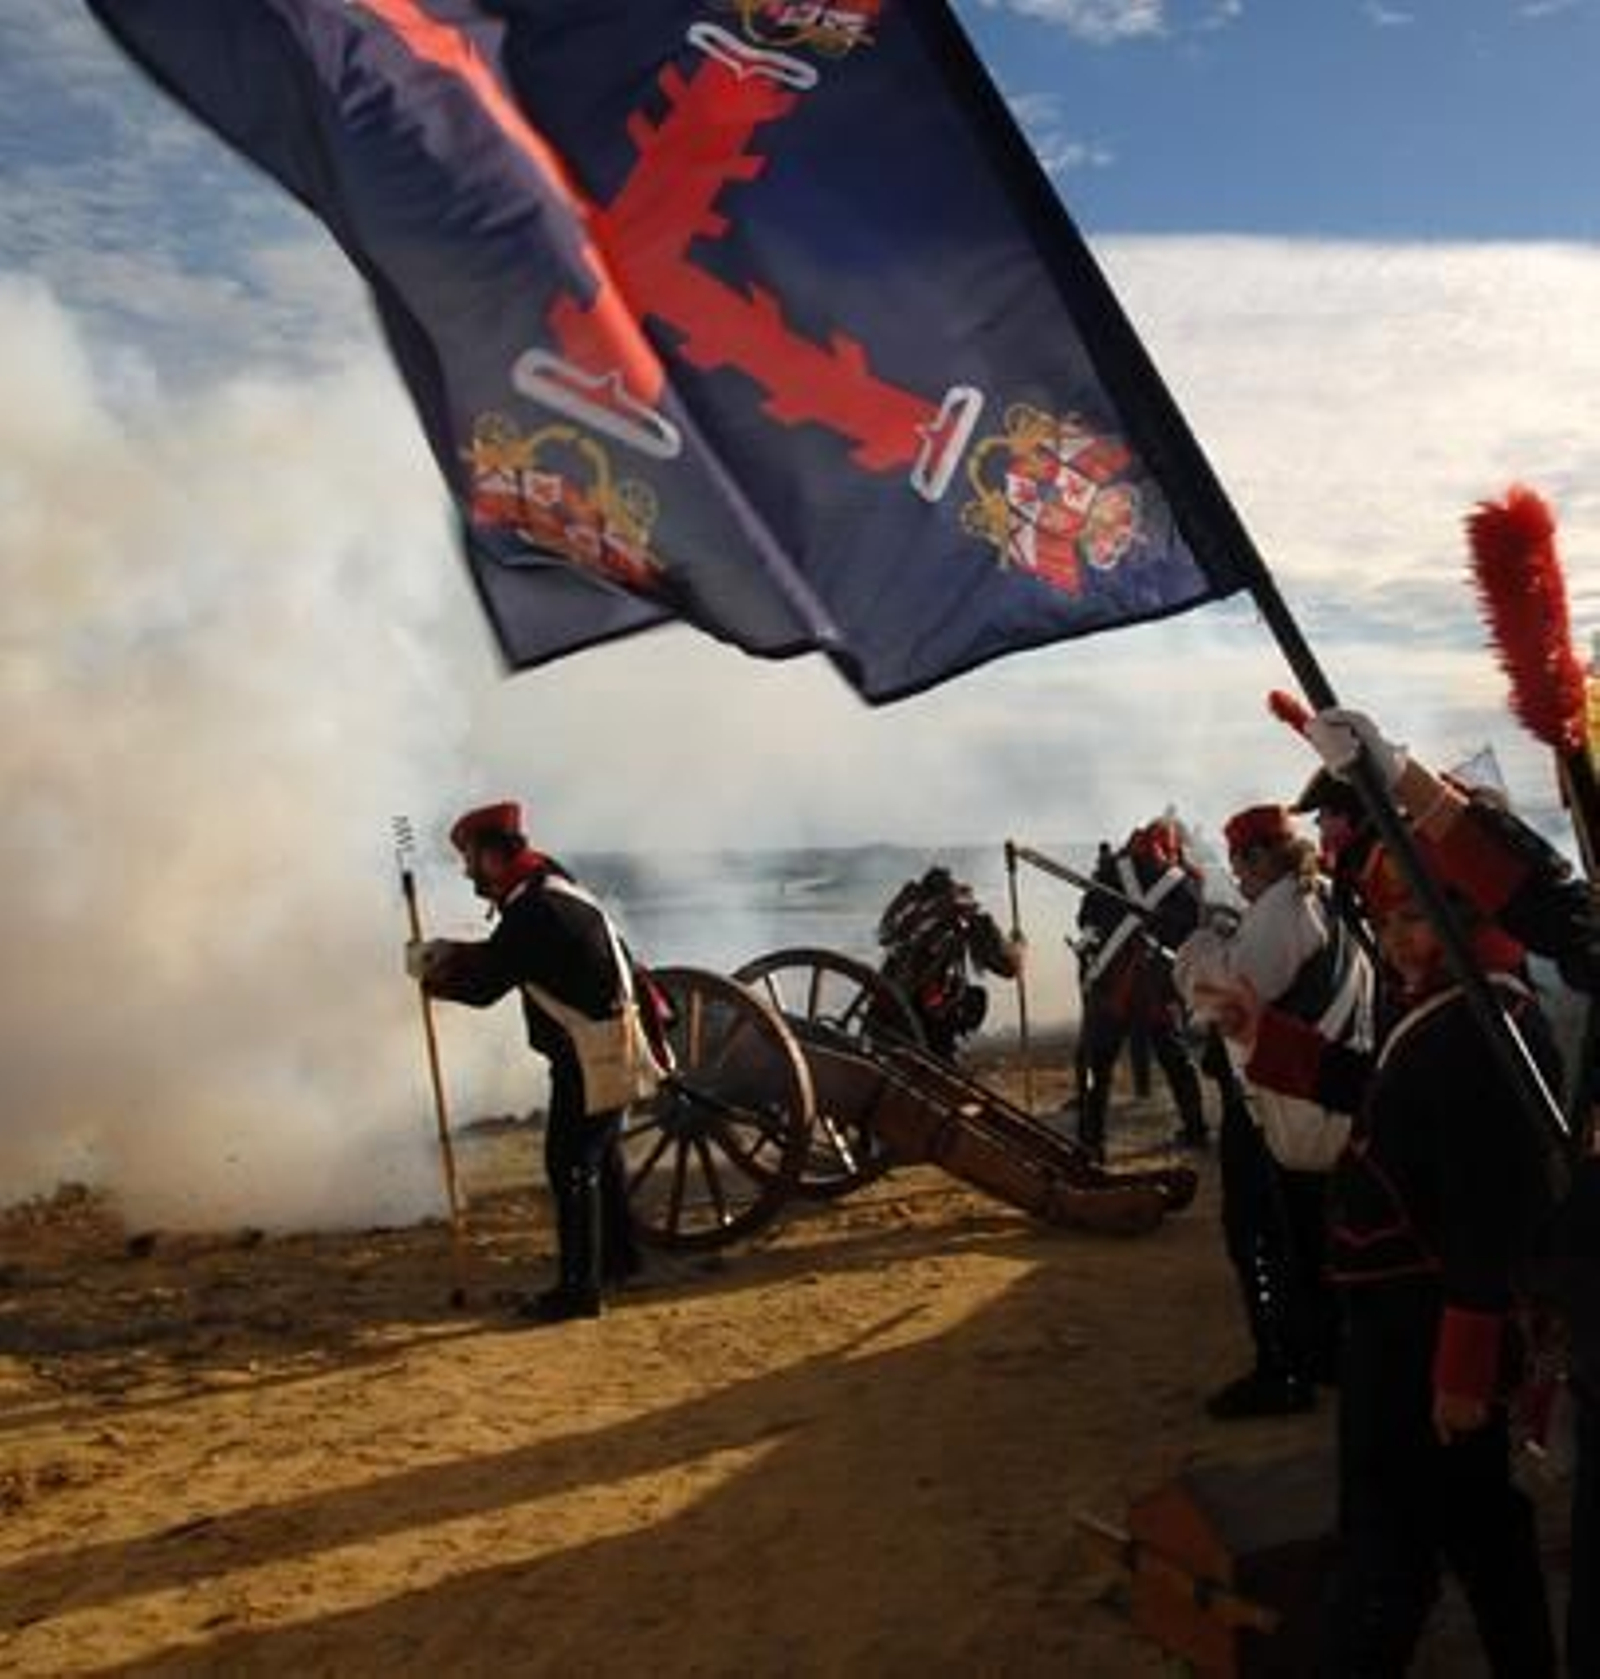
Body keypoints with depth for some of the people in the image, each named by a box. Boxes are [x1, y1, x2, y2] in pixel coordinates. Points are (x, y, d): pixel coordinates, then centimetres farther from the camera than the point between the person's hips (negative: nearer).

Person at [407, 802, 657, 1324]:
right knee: (600, 1157, 23)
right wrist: (450, 953, 5)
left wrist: (429, 970, 0)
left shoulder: (533, 912, -22)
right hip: (611, 1047, 10)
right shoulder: (553, 890, 9)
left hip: (591, 1058, -10)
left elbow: (483, 986, -16)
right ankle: (617, 1258, 39)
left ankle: (579, 1287, 5)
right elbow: (501, 958, 17)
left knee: (571, 1166, -2)